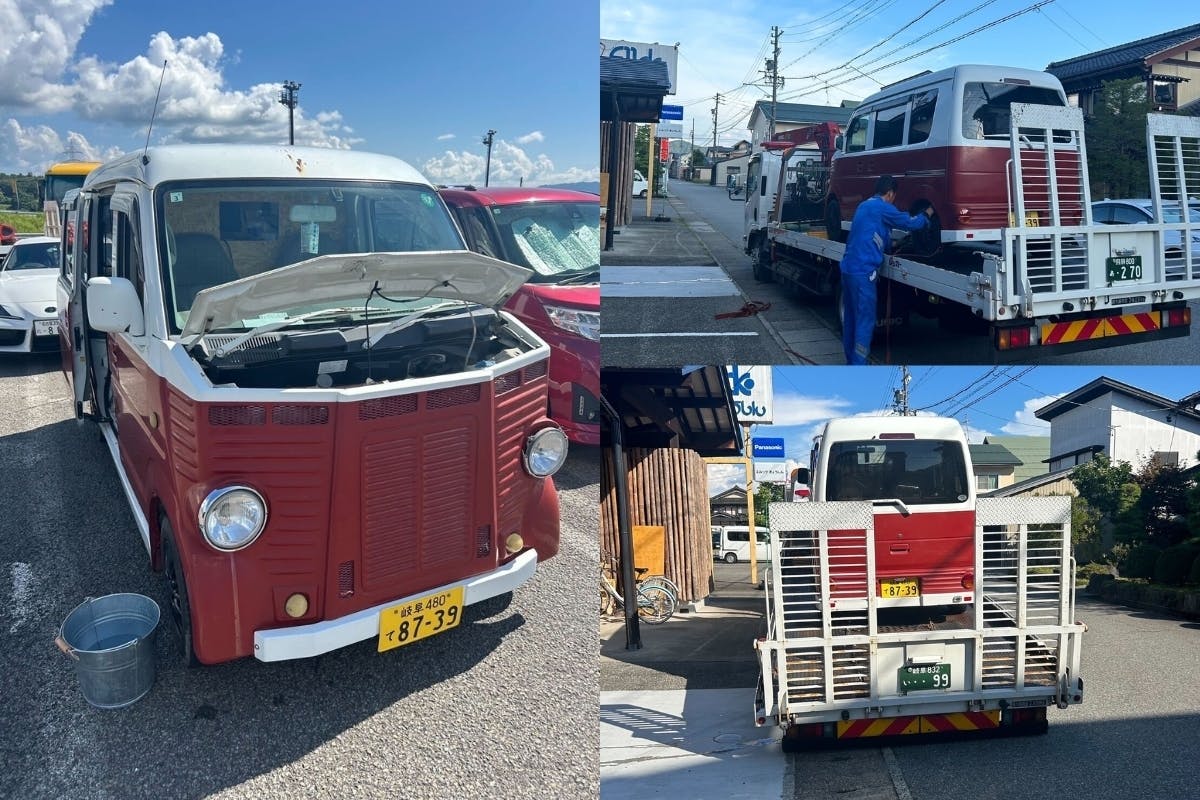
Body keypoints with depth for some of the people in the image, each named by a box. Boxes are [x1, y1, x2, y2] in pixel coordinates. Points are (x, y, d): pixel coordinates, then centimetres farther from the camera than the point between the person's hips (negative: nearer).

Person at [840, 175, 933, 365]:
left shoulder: (864, 205, 19)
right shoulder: (883, 208, -8)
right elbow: (909, 223, 0)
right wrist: (926, 215, 17)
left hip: (848, 268, 9)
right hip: (863, 272, -9)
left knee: (850, 318, 14)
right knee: (865, 320, -5)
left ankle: (851, 360, 22)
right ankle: (859, 365, -5)